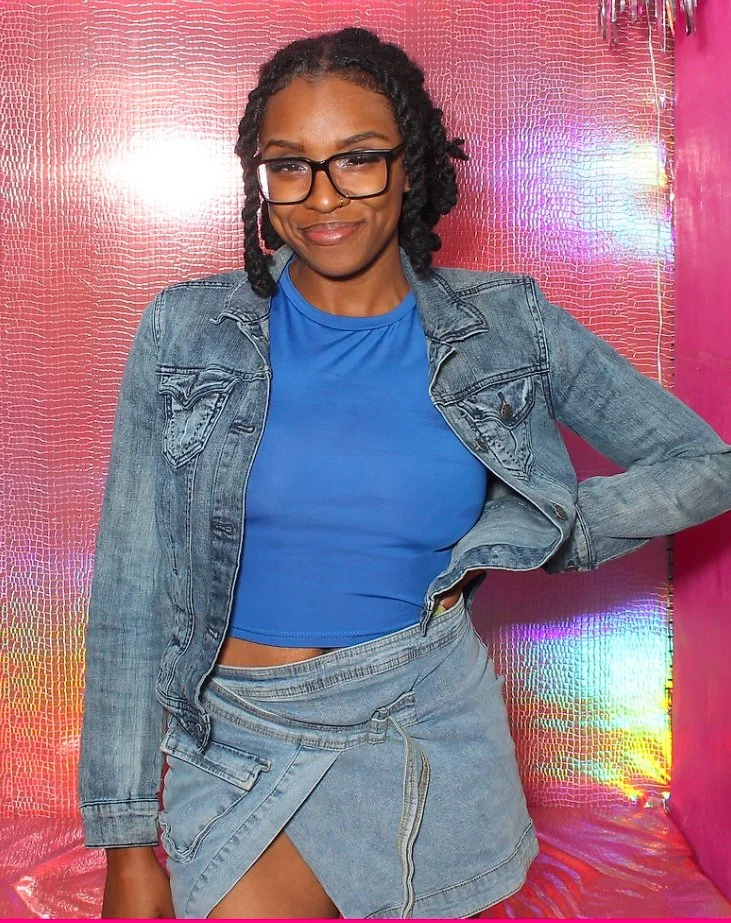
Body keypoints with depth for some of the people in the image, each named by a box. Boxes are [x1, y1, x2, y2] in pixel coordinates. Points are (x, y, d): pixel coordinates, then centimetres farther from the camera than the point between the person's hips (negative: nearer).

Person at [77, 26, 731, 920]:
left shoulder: (506, 325, -3)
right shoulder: (187, 332, -4)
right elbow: (131, 590, -4)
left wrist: (517, 537, -8)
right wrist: (128, 843, -5)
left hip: (432, 735, 1)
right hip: (237, 743, 0)